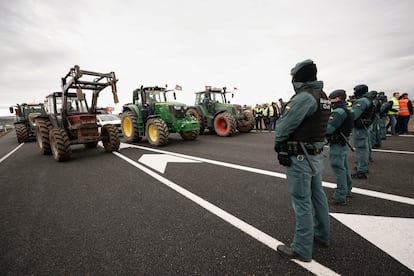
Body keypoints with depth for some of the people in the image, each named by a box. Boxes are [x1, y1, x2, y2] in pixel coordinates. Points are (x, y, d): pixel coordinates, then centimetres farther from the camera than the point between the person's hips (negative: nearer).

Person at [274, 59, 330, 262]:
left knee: (302, 201, 0)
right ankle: (321, 235, 40)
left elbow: (284, 125, -20)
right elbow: (311, 123, 11)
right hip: (316, 154, 10)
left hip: (300, 158, -10)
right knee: (317, 195, 21)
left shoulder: (304, 97, -19)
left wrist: (278, 143, -2)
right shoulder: (322, 96, 10)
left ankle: (302, 249, 15)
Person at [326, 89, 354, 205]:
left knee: (339, 169, -3)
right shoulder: (348, 109, 10)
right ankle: (347, 190, 37)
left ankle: (340, 197, 5)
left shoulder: (338, 112, -22)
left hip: (337, 145, -10)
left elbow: (328, 129, -26)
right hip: (344, 143, 10)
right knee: (344, 168, 21)